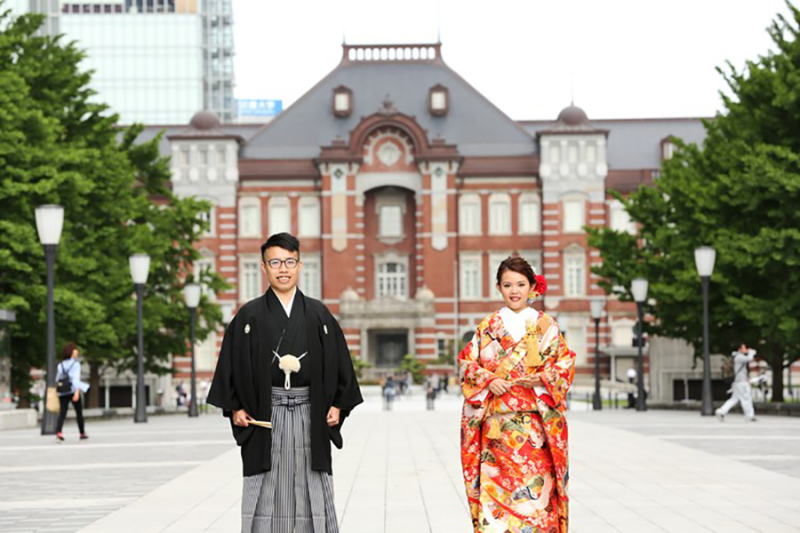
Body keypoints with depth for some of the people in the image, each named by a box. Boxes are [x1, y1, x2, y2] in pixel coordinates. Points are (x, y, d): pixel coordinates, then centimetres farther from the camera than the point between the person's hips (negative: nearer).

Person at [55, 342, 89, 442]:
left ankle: (58, 432, -26)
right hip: (73, 390, -3)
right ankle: (82, 433, 22)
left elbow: (57, 379, 9)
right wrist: (77, 391, -25)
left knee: (62, 412, -4)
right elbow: (76, 378, -16)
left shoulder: (60, 365, 9)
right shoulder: (75, 363, -5)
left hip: (62, 392, 3)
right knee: (79, 412, 12)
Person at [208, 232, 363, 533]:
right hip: (264, 416, -1)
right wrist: (234, 408, -5)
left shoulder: (318, 314, 8)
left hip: (310, 416, 1)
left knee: (311, 495, 2)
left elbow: (339, 362, 10)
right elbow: (230, 365, 5)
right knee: (266, 497, -1)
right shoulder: (249, 316, 4)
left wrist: (338, 405, 0)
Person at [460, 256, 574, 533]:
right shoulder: (488, 326, 11)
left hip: (534, 420, -1)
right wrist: (489, 381, -7)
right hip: (497, 419, 1)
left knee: (534, 484, -8)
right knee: (497, 485, -5)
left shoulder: (545, 325, 6)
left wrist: (541, 379, -13)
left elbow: (565, 362, 4)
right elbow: (467, 361, 10)